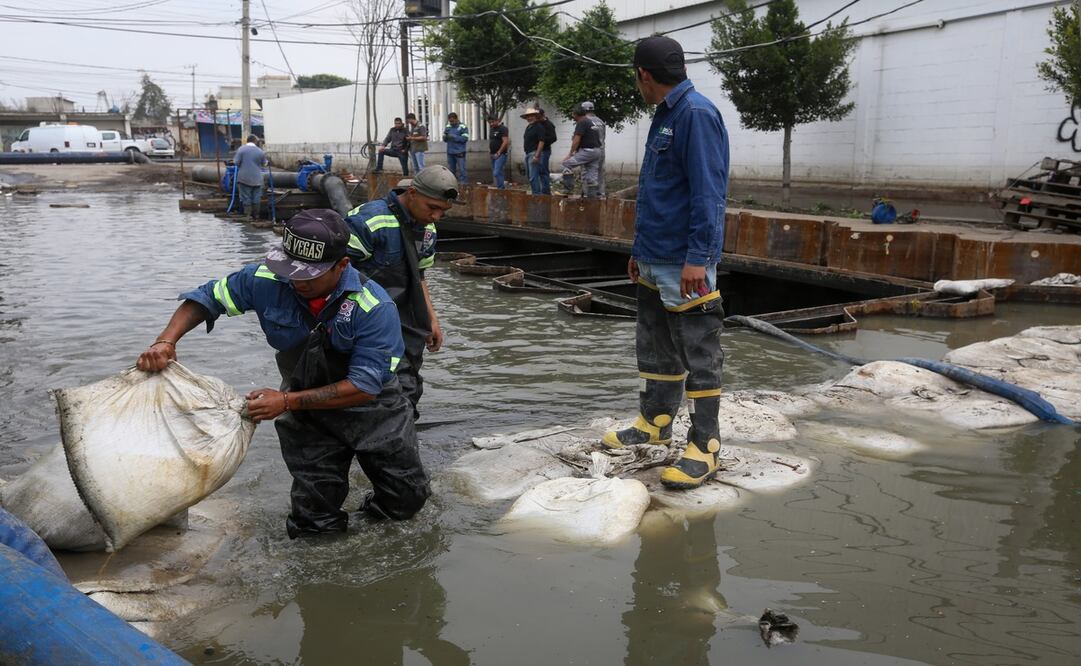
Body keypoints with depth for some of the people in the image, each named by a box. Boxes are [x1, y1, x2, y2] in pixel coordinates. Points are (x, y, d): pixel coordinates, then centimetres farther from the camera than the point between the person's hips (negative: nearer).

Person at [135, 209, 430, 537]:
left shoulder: (374, 307, -30)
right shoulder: (266, 280, -19)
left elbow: (364, 386, -30)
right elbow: (206, 298, -4)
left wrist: (287, 401, -33)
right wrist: (166, 340, -22)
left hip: (372, 409, -1)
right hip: (307, 414, 2)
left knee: (407, 501, 8)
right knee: (313, 525, 4)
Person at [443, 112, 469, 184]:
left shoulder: (463, 127, -5)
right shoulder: (448, 127, 11)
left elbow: (465, 139, -15)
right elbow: (444, 139, 12)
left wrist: (453, 137, -20)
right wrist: (446, 136, -12)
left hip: (460, 153, -5)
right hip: (450, 152, 5)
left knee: (461, 169, -6)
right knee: (451, 170, 13)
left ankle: (462, 183, -3)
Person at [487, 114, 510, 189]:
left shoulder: (503, 129, -9)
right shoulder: (492, 129, 17)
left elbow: (505, 142, -17)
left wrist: (498, 153, -17)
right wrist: (489, 148, 10)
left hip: (500, 154, -9)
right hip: (493, 155, 9)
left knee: (497, 173, -19)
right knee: (495, 174, 9)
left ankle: (501, 188, -16)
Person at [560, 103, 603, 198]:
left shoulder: (581, 123, -8)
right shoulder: (591, 122, 21)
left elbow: (576, 140, -15)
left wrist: (570, 154, -11)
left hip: (587, 151, -9)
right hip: (597, 151, 9)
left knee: (567, 163, -6)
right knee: (591, 175, 9)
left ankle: (568, 188, -11)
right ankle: (592, 197, 8)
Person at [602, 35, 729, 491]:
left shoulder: (697, 114, -15)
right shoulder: (664, 117, 16)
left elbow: (708, 193, -21)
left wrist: (697, 258, -24)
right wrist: (640, 250, 22)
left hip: (685, 266, -10)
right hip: (653, 264, 10)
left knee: (698, 356, -1)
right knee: (654, 347, 18)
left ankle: (704, 447, 6)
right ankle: (654, 423, 32)